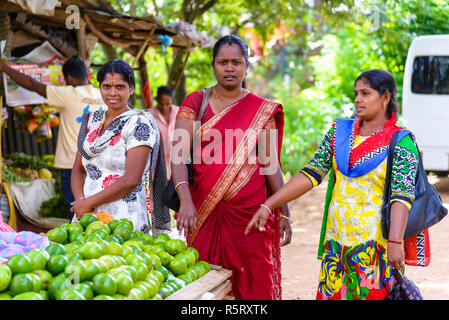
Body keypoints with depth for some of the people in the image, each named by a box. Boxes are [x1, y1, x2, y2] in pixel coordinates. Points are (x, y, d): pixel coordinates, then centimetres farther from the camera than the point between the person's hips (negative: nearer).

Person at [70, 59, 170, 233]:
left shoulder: (139, 123, -6)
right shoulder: (91, 120, 14)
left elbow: (132, 179, -15)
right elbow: (78, 169, 13)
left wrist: (89, 202, -12)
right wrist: (80, 200, -7)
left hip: (124, 220, -6)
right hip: (87, 218, 6)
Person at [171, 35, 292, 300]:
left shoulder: (262, 111, 7)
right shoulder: (196, 102, 4)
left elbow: (270, 163, 8)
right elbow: (179, 154, -7)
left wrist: (284, 213, 3)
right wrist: (185, 201, -22)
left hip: (250, 213, 0)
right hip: (205, 212, 0)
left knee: (254, 284, -1)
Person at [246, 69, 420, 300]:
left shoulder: (400, 142, -4)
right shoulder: (339, 131, 10)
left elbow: (402, 195, -14)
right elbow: (311, 174, 7)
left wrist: (395, 242, -26)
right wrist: (267, 206, 0)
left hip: (375, 244, -4)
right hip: (336, 240, 4)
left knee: (371, 293, -3)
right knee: (330, 293, 4)